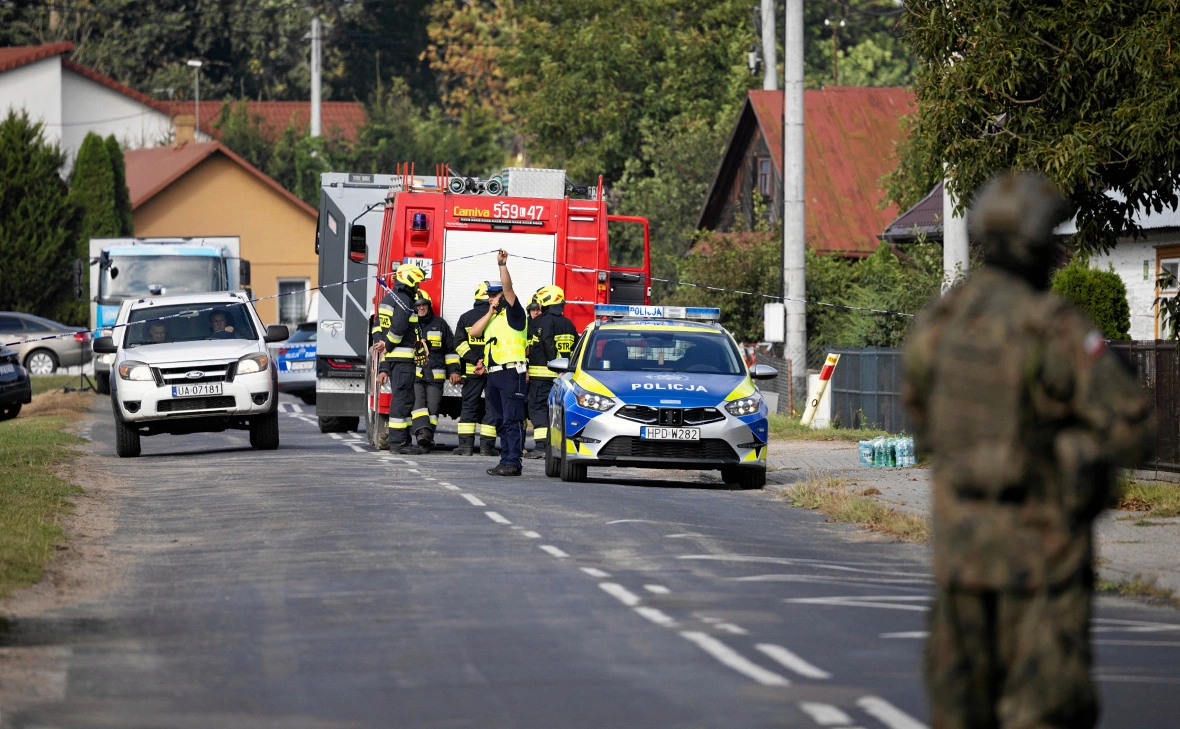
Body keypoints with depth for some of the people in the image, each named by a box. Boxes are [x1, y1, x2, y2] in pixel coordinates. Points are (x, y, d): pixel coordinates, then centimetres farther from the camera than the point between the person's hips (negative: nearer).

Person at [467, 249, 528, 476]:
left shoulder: (513, 313, -1)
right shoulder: (491, 317, 23)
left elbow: (508, 287, -15)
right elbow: (474, 332, 10)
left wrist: (502, 264, -22)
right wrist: (490, 312, 4)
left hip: (512, 372, -9)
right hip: (494, 373, 9)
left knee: (512, 419, -12)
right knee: (501, 421, 10)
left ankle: (513, 463, -16)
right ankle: (506, 460, 14)